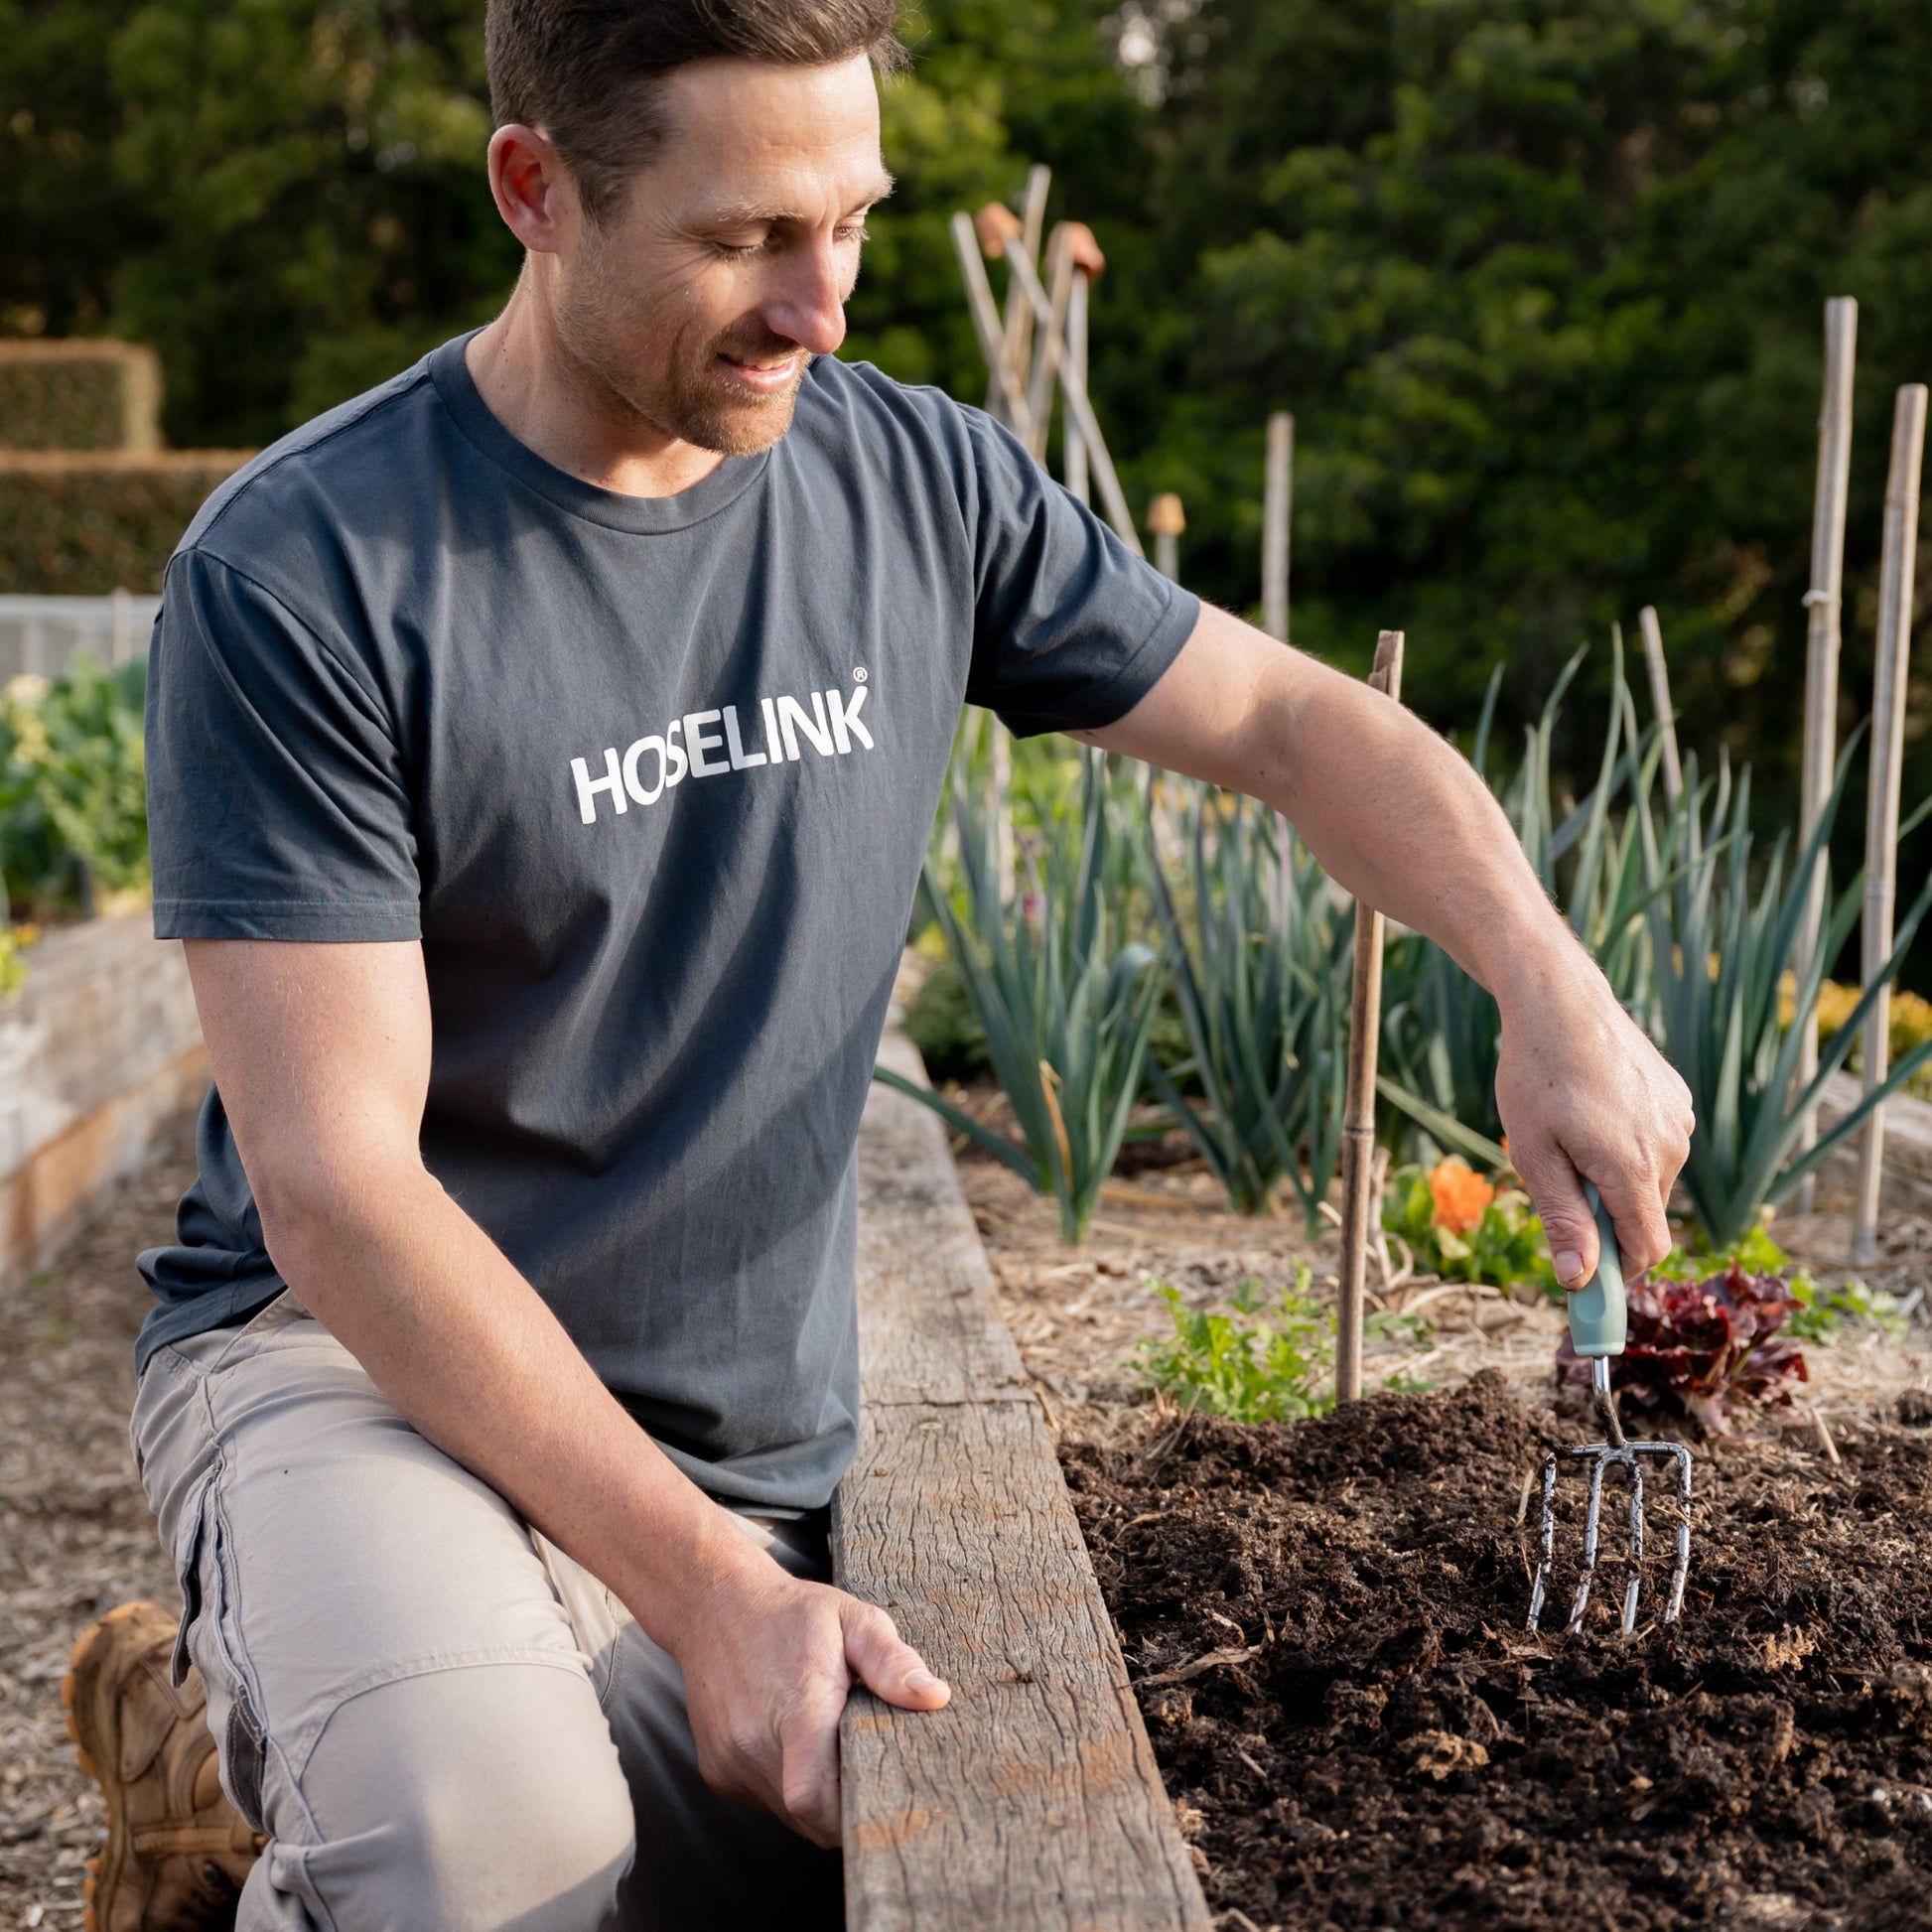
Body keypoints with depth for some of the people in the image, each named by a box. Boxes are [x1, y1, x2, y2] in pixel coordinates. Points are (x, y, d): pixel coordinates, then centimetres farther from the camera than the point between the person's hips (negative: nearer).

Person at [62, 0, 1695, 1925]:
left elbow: (1292, 717, 9)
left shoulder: (922, 485, -1)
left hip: (746, 1443, 6)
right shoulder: (296, 576, -17)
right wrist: (705, 1587, -27)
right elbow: (333, 1184, -20)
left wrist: (1549, 989, -10)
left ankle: (261, 1746, 25)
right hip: (349, 1346, -5)